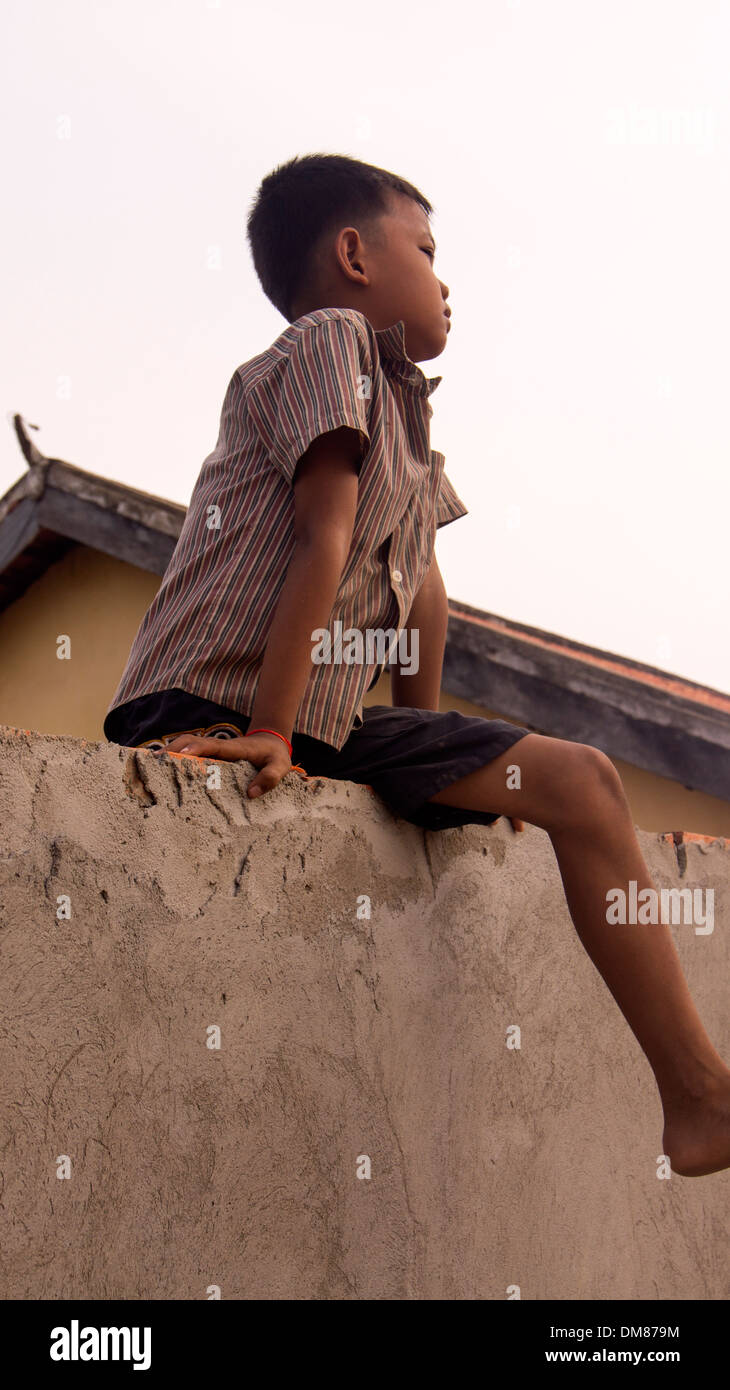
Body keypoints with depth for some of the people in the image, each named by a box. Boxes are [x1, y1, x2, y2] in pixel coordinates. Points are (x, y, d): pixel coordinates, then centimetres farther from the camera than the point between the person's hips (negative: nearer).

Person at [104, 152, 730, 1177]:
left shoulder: (407, 401, 20)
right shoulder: (331, 339, -7)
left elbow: (420, 581, 21)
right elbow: (325, 544, -17)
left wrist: (438, 769, 19)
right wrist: (269, 734, -24)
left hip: (330, 725, 9)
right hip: (204, 710, -9)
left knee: (579, 781, 3)